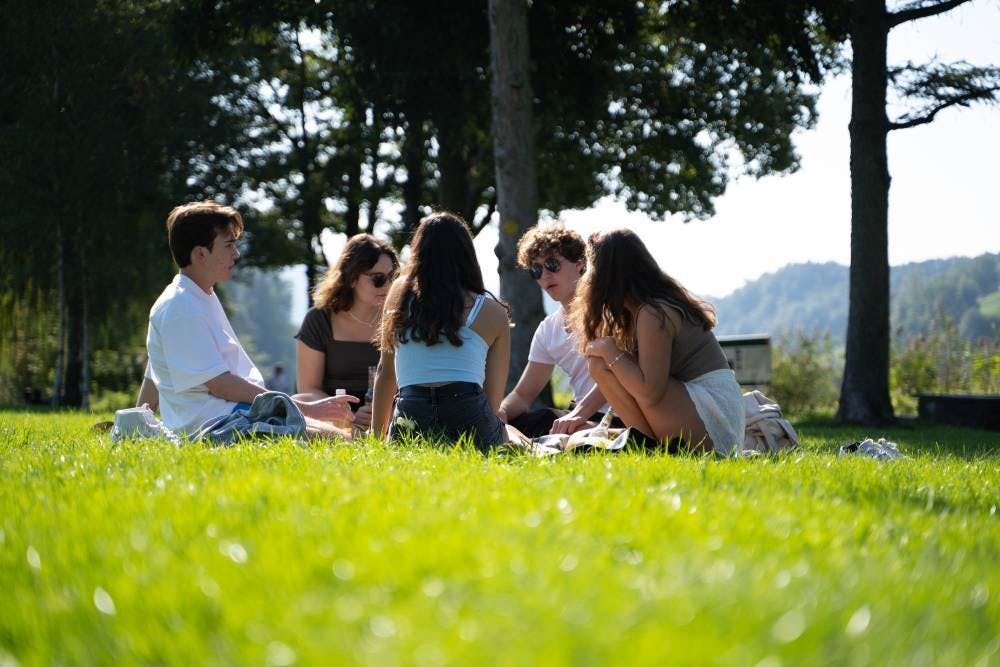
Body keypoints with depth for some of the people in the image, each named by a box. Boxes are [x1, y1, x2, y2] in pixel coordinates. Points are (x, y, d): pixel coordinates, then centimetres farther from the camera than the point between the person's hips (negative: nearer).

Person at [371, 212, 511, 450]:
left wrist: (377, 435, 30)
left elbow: (386, 372, 21)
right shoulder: (493, 312, 11)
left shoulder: (399, 294, 16)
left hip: (409, 423, 2)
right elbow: (493, 397, 12)